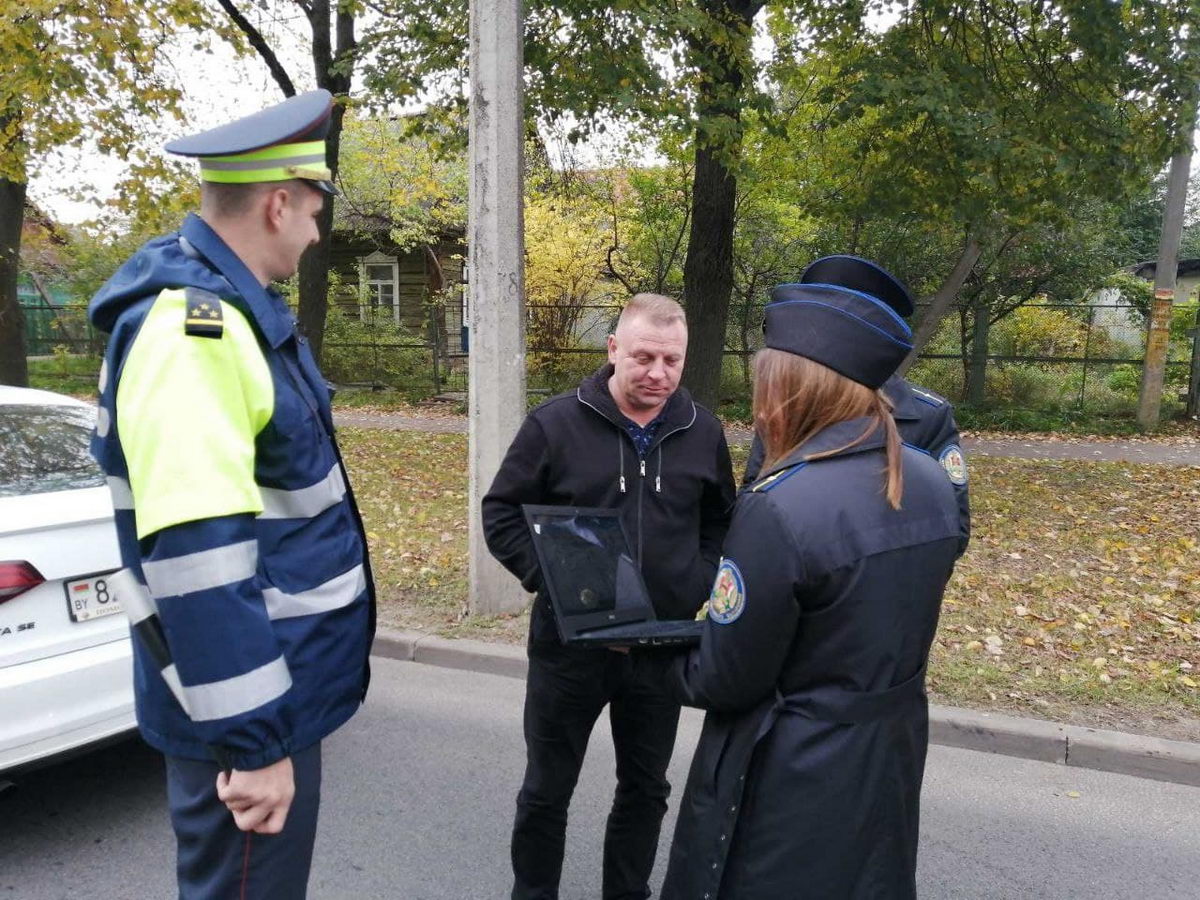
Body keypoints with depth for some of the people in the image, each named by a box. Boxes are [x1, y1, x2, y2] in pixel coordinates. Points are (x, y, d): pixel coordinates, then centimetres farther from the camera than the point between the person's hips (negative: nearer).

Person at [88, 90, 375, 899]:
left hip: (280, 685, 10)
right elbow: (197, 557, -29)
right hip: (248, 705, -10)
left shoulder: (233, 309, 9)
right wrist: (252, 738, -24)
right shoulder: (194, 327, -24)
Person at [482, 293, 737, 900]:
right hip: (568, 642, -2)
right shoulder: (556, 423, -9)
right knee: (546, 791, 14)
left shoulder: (702, 432, 1)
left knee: (646, 788, 19)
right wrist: (548, 580, -16)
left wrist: (700, 582, -2)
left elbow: (721, 522, 13)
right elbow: (502, 513, -4)